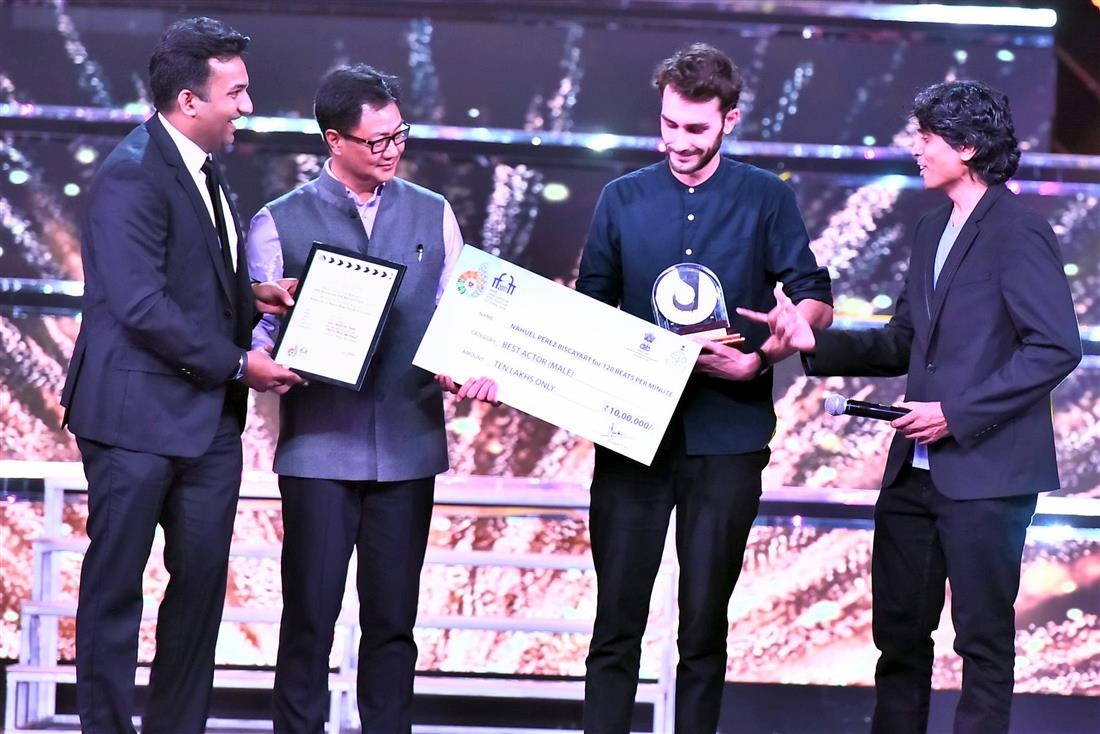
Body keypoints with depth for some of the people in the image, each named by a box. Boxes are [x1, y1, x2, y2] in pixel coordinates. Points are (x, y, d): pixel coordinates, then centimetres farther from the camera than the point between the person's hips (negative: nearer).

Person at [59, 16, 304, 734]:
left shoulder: (207, 170, 13)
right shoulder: (132, 176, -16)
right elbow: (142, 306, -21)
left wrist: (252, 294, 5)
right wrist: (238, 364, -17)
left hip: (210, 416, 9)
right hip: (138, 413, -9)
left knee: (202, 580, 9)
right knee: (116, 584, 1)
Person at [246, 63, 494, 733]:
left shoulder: (434, 215, 11)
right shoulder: (280, 223, 3)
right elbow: (259, 328, 1)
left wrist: (473, 370, -10)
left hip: (407, 444, 3)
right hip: (319, 446, -2)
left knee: (393, 618, 6)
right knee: (311, 615, -3)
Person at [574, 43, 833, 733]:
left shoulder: (766, 199, 3)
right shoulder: (623, 199, 8)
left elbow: (816, 300, 2)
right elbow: (590, 311, 11)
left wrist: (760, 357, -15)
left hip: (727, 434, -1)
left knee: (705, 618, 5)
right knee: (618, 616, -1)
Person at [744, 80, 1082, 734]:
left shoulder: (1018, 232, -11)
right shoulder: (934, 230, 15)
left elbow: (1057, 348, -18)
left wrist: (958, 411, -19)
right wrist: (817, 343, 2)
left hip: (985, 471, -8)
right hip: (917, 469, 9)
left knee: (984, 640, 1)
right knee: (899, 632, 12)